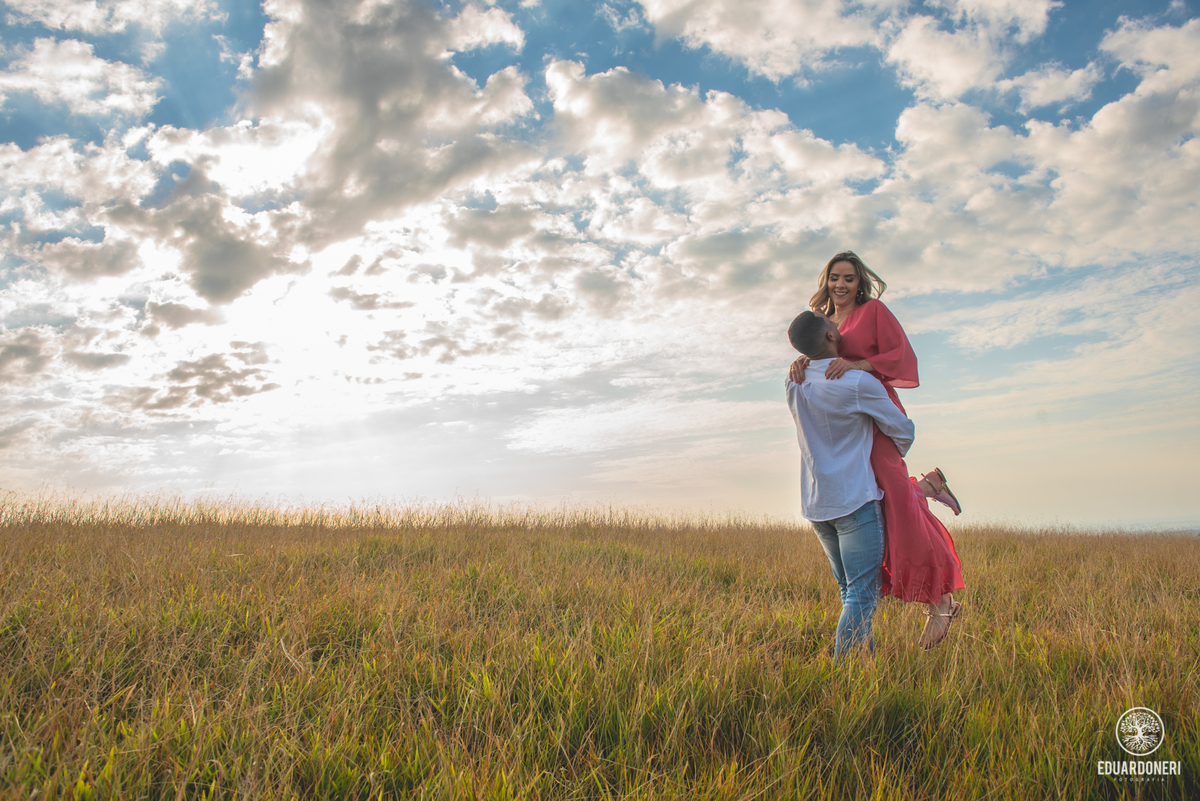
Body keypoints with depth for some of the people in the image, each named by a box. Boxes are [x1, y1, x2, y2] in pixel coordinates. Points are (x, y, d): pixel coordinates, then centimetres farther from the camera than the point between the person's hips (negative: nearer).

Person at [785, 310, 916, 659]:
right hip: (855, 500, -7)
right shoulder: (859, 384, -14)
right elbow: (903, 430, 0)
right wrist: (894, 456, 20)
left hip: (815, 505, 7)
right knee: (862, 595, -5)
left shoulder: (794, 385, 2)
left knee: (850, 591, 16)